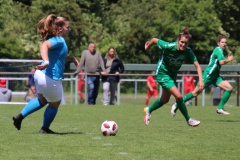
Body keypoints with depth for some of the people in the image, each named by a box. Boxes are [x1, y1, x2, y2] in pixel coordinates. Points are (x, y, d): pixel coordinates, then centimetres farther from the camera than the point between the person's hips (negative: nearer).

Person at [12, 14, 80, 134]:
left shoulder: (58, 40, 12)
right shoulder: (59, 41, -19)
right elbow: (44, 45, -39)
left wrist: (70, 58, 18)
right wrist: (46, 62, -52)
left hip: (41, 75, 10)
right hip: (51, 79, -10)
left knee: (42, 100, 29)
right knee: (55, 104, 14)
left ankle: (20, 117, 23)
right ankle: (45, 128, 29)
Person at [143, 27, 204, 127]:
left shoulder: (188, 52, -19)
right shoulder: (169, 47, -30)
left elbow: (197, 66, -19)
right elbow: (154, 40, -16)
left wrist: (201, 80, -31)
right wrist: (147, 47, 4)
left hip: (172, 75, 6)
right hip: (162, 73, -6)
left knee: (165, 100, 21)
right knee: (179, 96, -19)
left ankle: (149, 110, 48)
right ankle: (188, 120, -2)